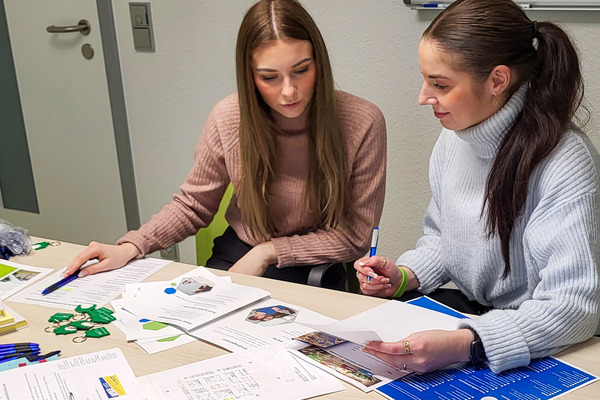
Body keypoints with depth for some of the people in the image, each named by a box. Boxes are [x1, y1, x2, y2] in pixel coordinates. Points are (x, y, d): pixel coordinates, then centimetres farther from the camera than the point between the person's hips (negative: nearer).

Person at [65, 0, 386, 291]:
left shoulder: (362, 123, -18)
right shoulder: (228, 118, -11)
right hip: (236, 255, 3)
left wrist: (268, 252, -15)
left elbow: (354, 234, -10)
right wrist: (130, 248, -12)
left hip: (312, 271, -2)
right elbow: (193, 205, 2)